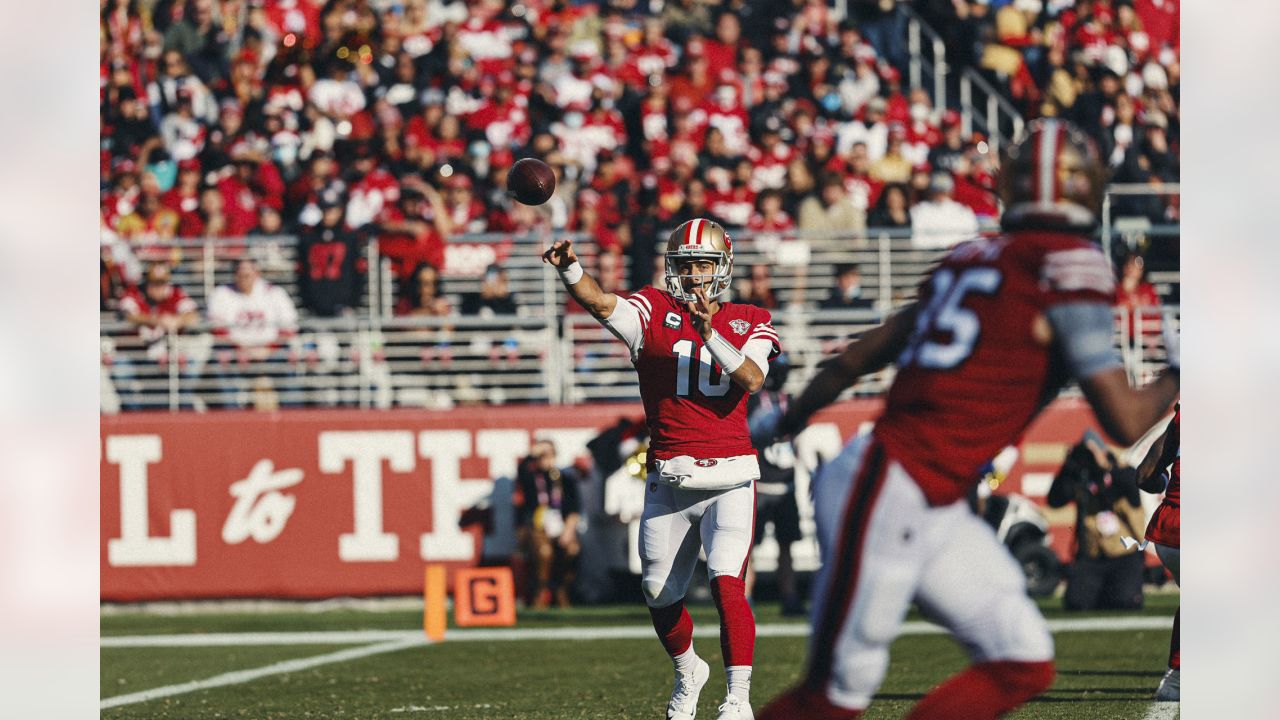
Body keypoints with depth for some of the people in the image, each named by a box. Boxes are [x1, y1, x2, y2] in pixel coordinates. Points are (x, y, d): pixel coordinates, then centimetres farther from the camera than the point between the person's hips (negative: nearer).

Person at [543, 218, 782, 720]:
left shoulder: (748, 322, 5)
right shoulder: (655, 311, 4)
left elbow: (752, 380, -13)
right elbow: (601, 305, -16)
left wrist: (711, 333, -26)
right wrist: (569, 269, -36)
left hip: (729, 476, -2)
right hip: (668, 481, 2)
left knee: (727, 583, -18)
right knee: (660, 595, 11)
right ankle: (687, 672, 39)